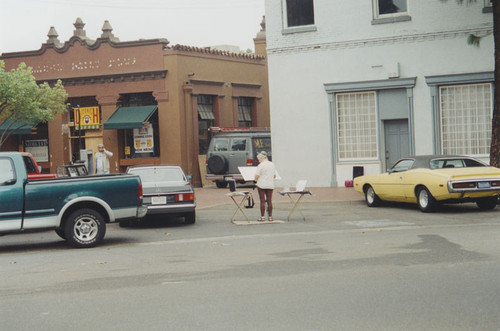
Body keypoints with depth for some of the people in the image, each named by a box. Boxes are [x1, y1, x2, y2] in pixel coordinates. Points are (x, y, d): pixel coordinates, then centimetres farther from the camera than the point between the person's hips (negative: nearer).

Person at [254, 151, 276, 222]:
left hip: (262, 185, -5)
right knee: (269, 201, 8)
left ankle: (262, 217, 0)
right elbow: (274, 176, 12)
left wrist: (256, 179, 9)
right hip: (270, 185, 5)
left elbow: (257, 176, -12)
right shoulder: (272, 164, 7)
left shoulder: (260, 165, -11)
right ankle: (270, 217, 11)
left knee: (262, 201, -1)